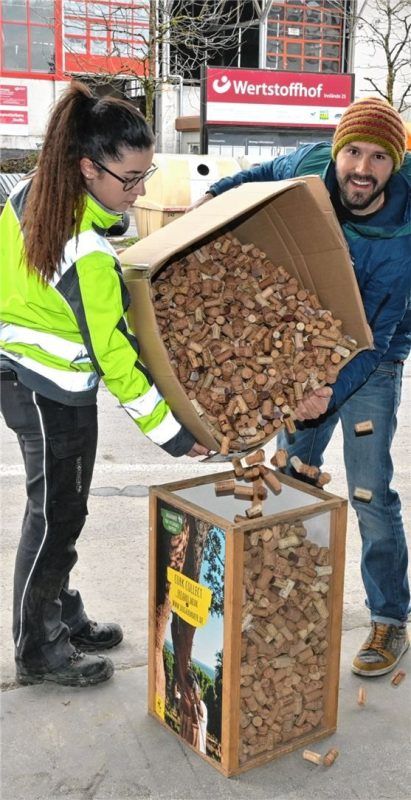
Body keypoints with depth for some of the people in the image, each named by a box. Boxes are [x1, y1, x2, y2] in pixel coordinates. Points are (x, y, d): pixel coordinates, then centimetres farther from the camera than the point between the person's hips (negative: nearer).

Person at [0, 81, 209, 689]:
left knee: (61, 510, 19)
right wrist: (172, 433, -19)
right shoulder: (88, 256, -29)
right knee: (56, 517, 5)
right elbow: (114, 355, -26)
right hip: (53, 393, -9)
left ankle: (62, 616, 36)